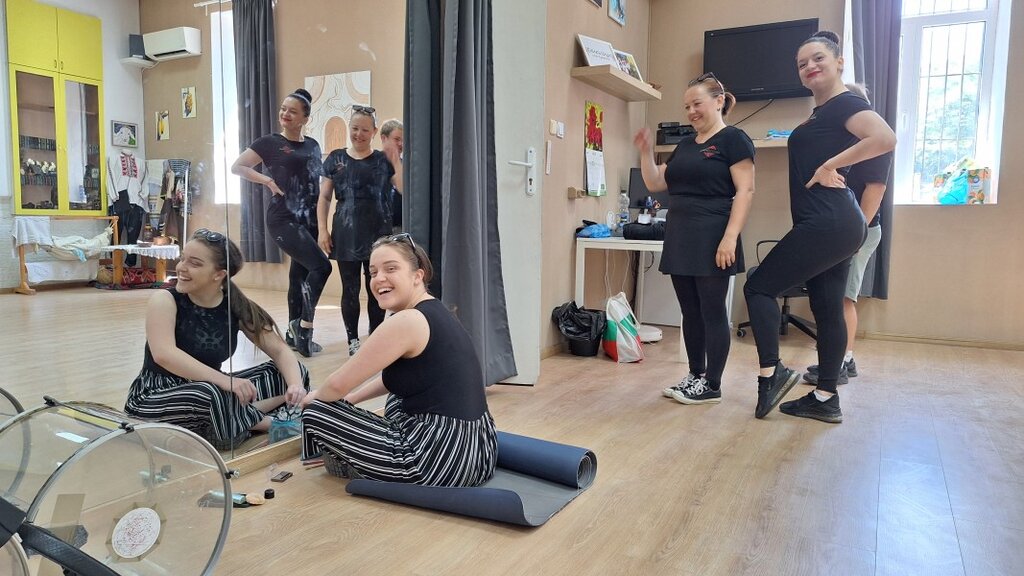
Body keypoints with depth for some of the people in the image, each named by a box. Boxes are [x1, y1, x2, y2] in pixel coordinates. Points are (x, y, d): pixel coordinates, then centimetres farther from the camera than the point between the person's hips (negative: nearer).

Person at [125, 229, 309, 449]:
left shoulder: (238, 307, -4)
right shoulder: (165, 300, -14)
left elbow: (279, 350, -5)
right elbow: (164, 355, -31)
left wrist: (296, 385, -26)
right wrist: (223, 380, -42)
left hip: (211, 391, 5)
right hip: (156, 398, -5)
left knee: (295, 372, -5)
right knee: (212, 394, -38)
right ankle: (263, 423, -13)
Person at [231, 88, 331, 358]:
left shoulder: (313, 145, 12)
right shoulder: (269, 142, -2)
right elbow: (236, 167, -1)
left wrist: (322, 224, 9)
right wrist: (268, 180, -12)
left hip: (308, 220, 6)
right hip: (283, 219, -6)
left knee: (300, 274, 10)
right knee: (321, 266, -19)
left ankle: (294, 332, 20)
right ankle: (305, 324, -5)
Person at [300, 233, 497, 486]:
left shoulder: (407, 321, -16)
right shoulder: (435, 311, 11)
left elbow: (339, 384, -9)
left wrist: (314, 397, 12)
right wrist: (349, 400, 26)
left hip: (443, 461, -10)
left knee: (315, 414, 0)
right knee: (398, 397, 40)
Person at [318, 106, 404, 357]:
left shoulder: (383, 160, 4)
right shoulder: (336, 159, 8)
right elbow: (324, 198, 9)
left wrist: (396, 161, -15)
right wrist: (322, 230, 2)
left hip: (377, 233, -1)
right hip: (346, 234, 1)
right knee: (350, 289, 6)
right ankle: (353, 340, 17)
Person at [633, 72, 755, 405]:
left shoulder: (733, 139, -4)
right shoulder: (685, 145, 18)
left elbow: (745, 191, -12)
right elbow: (655, 184, 18)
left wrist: (731, 236, -21)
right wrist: (645, 153, 3)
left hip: (711, 239, -7)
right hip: (679, 238, 8)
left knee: (712, 312, -1)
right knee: (690, 312, 12)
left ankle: (712, 385, 8)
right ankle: (695, 375, 23)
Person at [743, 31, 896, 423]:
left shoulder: (845, 104, -8)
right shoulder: (820, 113, 20)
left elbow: (885, 139, -25)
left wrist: (830, 166, -19)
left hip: (827, 224, -10)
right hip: (831, 226, 10)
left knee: (759, 286, -6)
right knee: (827, 310, 9)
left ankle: (772, 373, -3)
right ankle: (825, 399, 15)